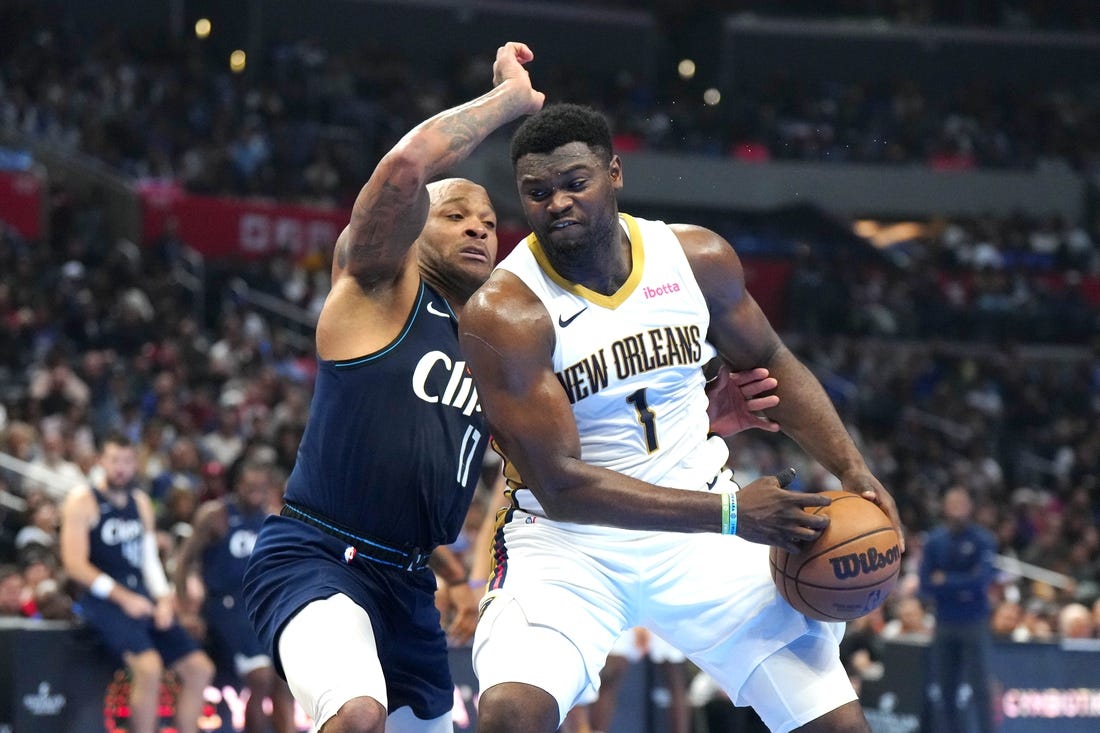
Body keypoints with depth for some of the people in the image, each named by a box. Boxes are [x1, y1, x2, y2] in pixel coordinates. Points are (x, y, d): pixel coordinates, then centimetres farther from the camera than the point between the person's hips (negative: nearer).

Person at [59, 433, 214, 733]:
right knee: (149, 665, -30)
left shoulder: (141, 503, 16)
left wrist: (163, 598, 1)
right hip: (103, 601, -7)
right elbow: (75, 564, -11)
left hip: (141, 597, 7)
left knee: (200, 669, -1)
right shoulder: (82, 502, -5)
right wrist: (123, 598, -17)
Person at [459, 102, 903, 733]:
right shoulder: (506, 312, -21)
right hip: (568, 542, -4)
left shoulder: (699, 259, -5)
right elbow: (560, 485, -24)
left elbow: (770, 365, 13)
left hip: (701, 537, 4)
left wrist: (853, 470, -2)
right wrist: (729, 513, -28)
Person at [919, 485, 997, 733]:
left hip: (974, 623, -4)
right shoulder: (935, 540, 6)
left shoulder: (983, 540, -4)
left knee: (979, 685, -8)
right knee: (941, 688, 3)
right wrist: (960, 588, -10)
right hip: (944, 624, 4)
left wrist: (945, 581, -8)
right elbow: (926, 585, 1)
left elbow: (982, 580, -15)